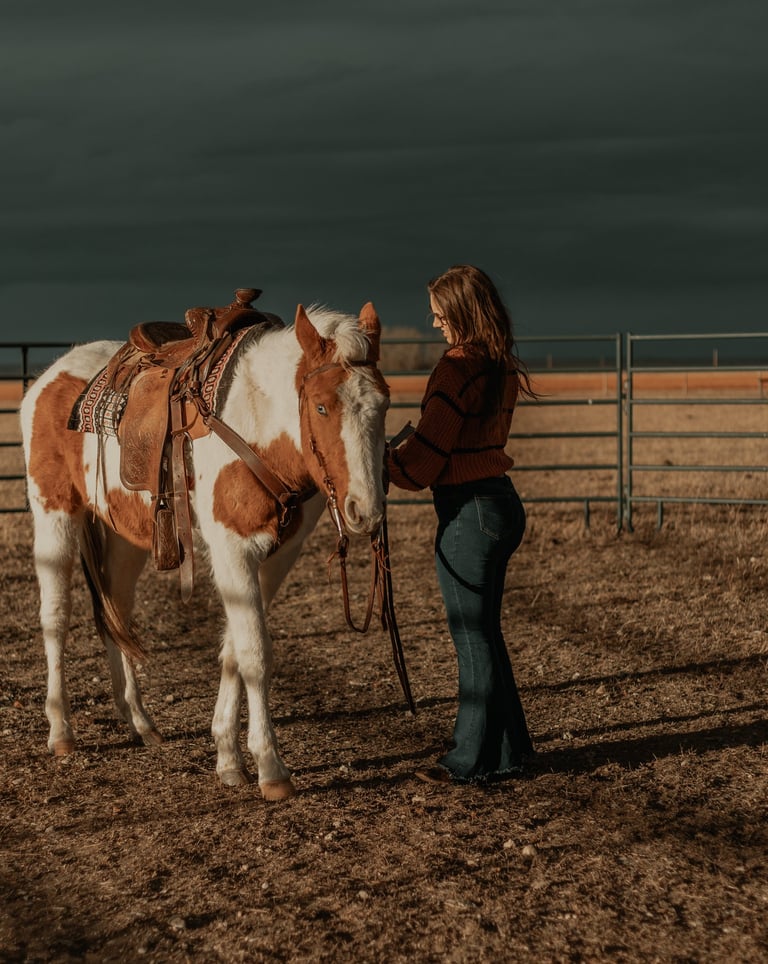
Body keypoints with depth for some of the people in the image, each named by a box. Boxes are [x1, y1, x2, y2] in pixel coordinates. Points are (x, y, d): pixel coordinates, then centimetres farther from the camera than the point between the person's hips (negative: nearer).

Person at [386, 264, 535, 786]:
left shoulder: (459, 365, -18)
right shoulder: (503, 367, 9)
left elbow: (426, 456, -17)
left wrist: (379, 464, 0)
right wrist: (406, 449, 12)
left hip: (468, 509, -9)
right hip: (501, 501, 9)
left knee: (473, 640, 1)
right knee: (486, 633, 18)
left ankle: (473, 760, 11)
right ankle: (508, 749, 26)